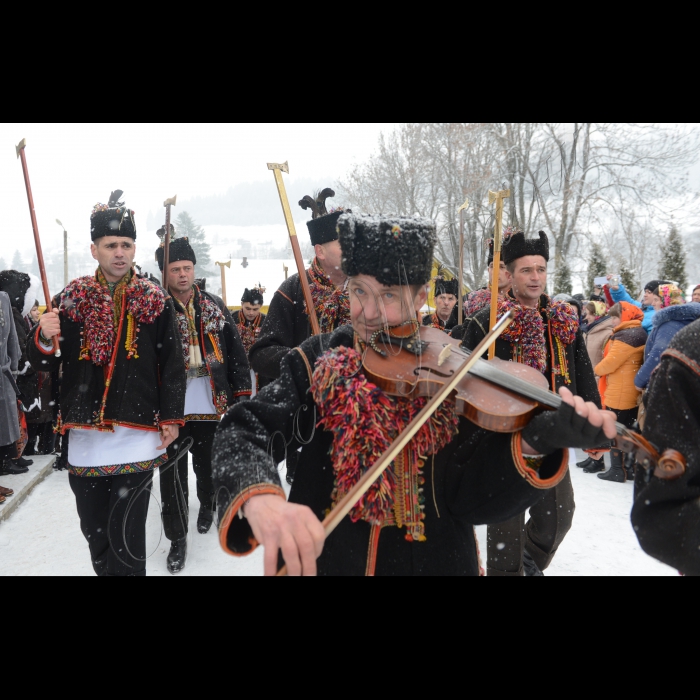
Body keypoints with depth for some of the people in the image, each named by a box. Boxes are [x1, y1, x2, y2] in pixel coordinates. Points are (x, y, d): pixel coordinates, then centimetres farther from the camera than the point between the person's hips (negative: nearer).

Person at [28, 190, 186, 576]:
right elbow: (41, 363, 6)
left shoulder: (155, 301, 1)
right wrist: (43, 338, -16)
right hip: (84, 434, 3)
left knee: (126, 535, -3)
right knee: (93, 529, 14)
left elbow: (173, 364, 3)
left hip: (138, 435, -3)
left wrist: (171, 418, -1)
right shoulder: (72, 298, 6)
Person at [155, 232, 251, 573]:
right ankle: (177, 538, 16)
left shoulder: (215, 306, 5)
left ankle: (207, 504, 47)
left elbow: (236, 352, 7)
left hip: (212, 405, 3)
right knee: (173, 474, 2)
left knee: (207, 465, 18)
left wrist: (241, 392, 4)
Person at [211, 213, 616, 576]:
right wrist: (260, 497, -39)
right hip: (321, 559, 1)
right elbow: (244, 429, -18)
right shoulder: (320, 361, -6)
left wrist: (531, 444, -33)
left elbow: (472, 499, -14)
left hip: (432, 562, -1)